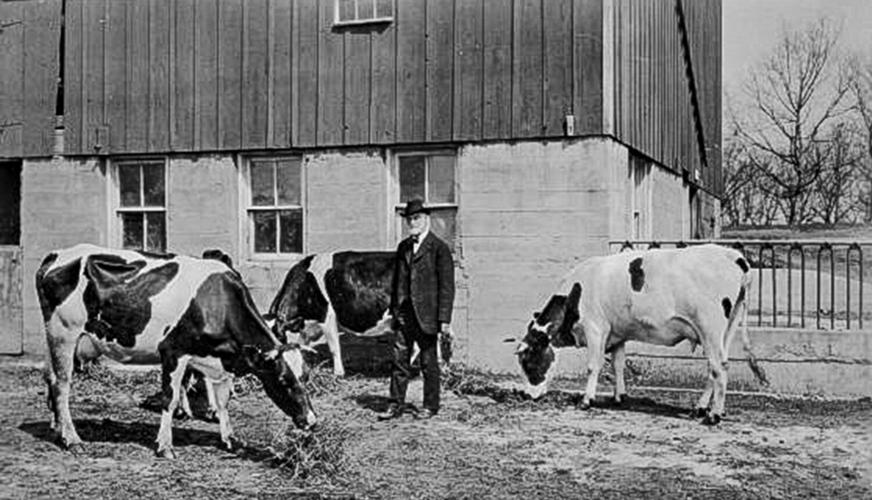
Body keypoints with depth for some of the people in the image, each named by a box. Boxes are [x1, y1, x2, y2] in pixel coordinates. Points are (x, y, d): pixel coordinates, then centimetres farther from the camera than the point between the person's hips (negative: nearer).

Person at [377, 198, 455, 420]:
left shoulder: (439, 248, -5)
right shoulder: (403, 247, 14)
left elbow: (446, 287, -8)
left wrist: (444, 320, -12)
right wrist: (393, 309, 15)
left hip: (426, 314, -5)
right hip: (403, 313, 5)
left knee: (429, 363, 4)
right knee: (399, 359, 4)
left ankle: (431, 406, 15)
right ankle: (396, 405, 10)